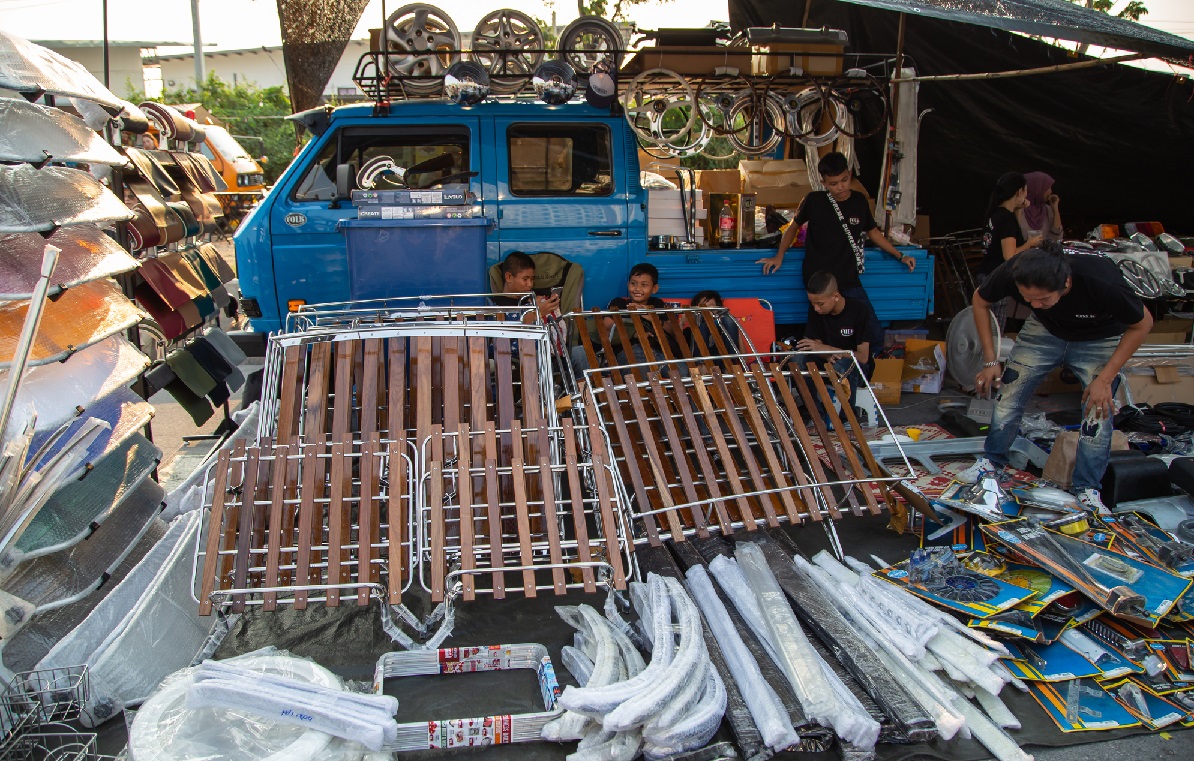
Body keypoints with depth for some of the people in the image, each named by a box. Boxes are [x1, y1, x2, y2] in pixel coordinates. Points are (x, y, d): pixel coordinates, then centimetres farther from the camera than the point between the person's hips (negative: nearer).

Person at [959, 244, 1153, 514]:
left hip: (1099, 341, -2)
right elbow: (980, 300, -10)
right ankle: (992, 462, 17)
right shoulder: (1012, 273, -33)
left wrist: (1105, 378, -22)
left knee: (1099, 410, -9)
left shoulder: (1103, 282, -40)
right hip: (1045, 330, 2)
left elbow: (1142, 324, -20)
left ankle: (1087, 489, 8)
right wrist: (990, 360, -11)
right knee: (1009, 394, -3)